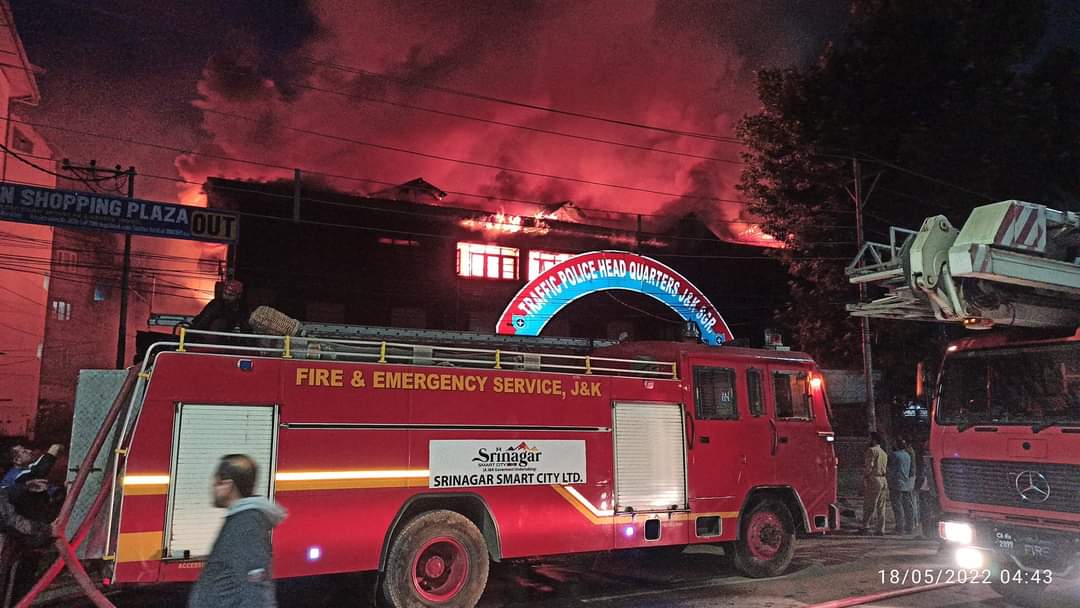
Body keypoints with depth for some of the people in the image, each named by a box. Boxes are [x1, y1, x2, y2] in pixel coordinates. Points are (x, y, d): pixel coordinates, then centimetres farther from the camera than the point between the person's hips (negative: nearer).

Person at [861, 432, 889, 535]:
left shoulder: (872, 450, -6)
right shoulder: (884, 453, 20)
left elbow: (869, 466, -14)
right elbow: (884, 468, 17)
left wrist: (865, 478, -10)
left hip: (874, 480, -8)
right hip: (883, 481, 8)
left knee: (869, 505, -7)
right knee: (881, 508, 8)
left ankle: (866, 525, -10)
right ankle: (880, 529, 9)